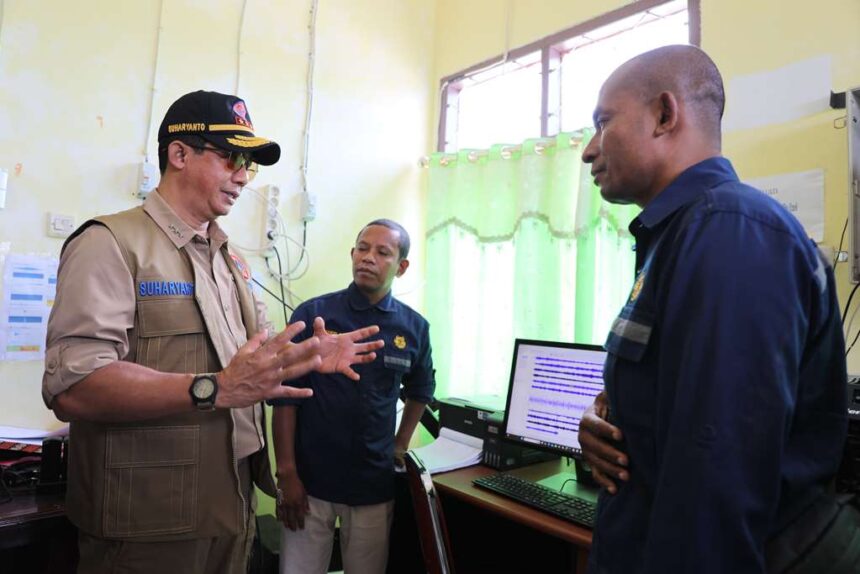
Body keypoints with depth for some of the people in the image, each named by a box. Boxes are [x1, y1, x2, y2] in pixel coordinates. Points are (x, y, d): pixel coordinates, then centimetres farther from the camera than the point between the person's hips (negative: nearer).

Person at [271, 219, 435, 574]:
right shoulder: (312, 315, -7)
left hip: (376, 486, 2)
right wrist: (287, 474, -10)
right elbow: (285, 396, -7)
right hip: (309, 481, -2)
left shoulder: (414, 328, 0)